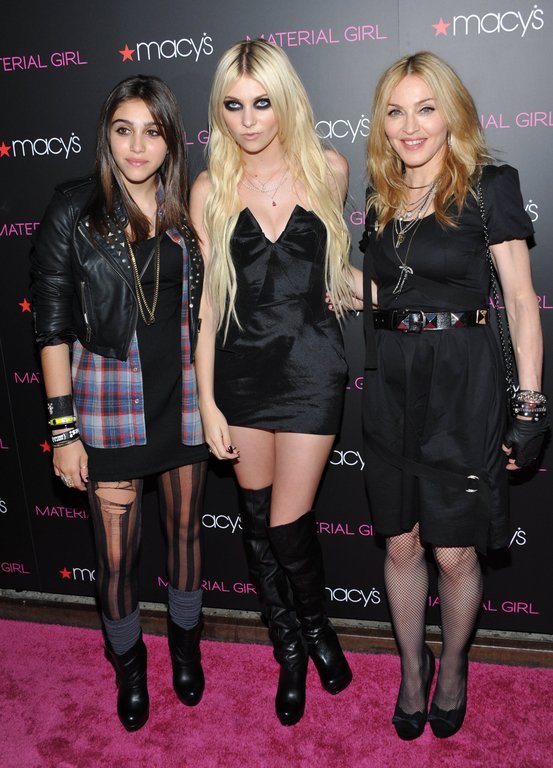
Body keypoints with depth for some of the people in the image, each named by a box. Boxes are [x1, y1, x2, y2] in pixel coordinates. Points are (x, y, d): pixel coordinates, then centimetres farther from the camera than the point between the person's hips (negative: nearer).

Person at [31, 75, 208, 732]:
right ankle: (128, 663, 37)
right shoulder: (72, 212, -7)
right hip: (109, 402, -3)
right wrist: (63, 428, -10)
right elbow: (53, 325, -7)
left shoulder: (186, 212, 3)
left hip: (183, 396, 3)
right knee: (115, 553, 7)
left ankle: (185, 643, 44)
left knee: (184, 529, 18)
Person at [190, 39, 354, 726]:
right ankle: (288, 651, 35)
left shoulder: (328, 169, 0)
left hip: (309, 366, -1)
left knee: (288, 523, -1)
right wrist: (207, 401, -3)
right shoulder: (211, 188, -1)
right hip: (240, 367, 2)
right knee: (257, 518, 11)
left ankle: (317, 626, 32)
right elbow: (207, 299, -1)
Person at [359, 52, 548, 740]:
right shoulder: (381, 197, 10)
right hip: (389, 385, 5)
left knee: (455, 552, 6)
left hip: (462, 382, -4)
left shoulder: (488, 186, -5)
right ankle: (412, 671, 34)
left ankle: (453, 666, 34)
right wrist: (370, 368, 11)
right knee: (401, 543, 13)